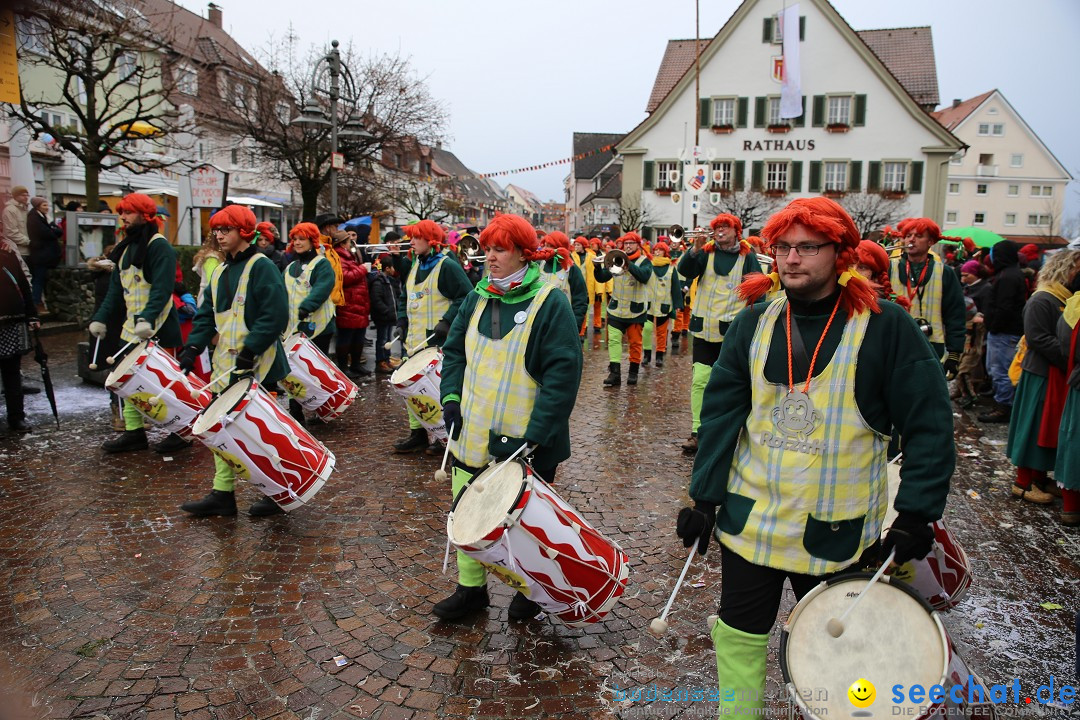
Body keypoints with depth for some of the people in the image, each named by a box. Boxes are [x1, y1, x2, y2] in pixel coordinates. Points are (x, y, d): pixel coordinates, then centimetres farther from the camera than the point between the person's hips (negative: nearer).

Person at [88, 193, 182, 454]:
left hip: (157, 328, -9)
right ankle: (133, 432, 18)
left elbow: (162, 288, -22)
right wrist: (101, 317, 11)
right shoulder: (126, 247, 17)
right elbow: (116, 287, 19)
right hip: (132, 327, 9)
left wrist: (147, 319, -32)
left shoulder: (159, 246, -11)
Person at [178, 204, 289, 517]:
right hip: (225, 364, 8)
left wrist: (248, 353, -22)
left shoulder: (261, 266, -11)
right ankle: (222, 493, 18)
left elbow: (275, 317, -19)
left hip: (257, 366, -8)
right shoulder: (220, 271, 15)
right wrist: (192, 348, 1)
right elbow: (206, 314, 15)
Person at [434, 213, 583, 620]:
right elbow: (454, 350, 15)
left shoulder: (550, 303, -12)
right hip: (473, 436, 6)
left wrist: (536, 434, -22)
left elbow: (563, 373, -17)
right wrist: (451, 397, -2)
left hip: (524, 443, -5)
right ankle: (471, 589, 31)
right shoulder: (477, 299, 7)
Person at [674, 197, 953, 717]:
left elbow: (930, 425, -9)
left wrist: (917, 514, -14)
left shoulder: (885, 326, -9)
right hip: (751, 517, 2)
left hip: (838, 531, -2)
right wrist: (704, 498, -3)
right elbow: (720, 414, 0)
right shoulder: (753, 324, 1)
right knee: (739, 633, 12)